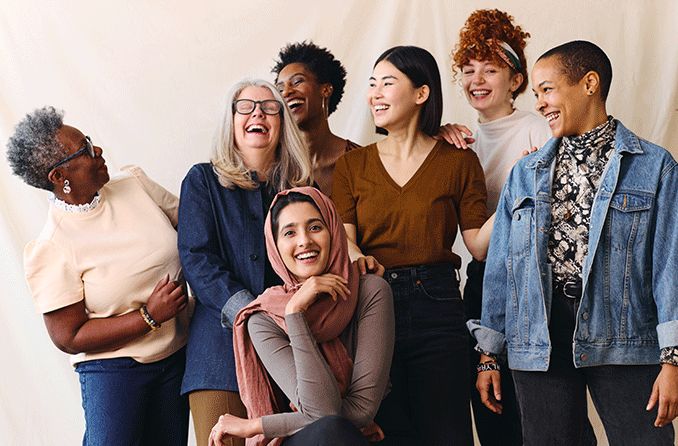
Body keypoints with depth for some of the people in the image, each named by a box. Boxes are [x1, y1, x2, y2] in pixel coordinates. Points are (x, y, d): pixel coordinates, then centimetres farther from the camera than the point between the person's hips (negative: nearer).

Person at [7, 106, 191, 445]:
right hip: (113, 369, -5)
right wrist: (150, 316, -19)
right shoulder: (48, 251, -17)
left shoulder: (134, 183, -2)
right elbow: (68, 338, -14)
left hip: (176, 355, 5)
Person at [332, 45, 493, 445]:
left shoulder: (459, 161, 3)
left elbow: (479, 244, -2)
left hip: (437, 306, -2)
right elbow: (343, 238, 0)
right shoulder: (352, 164, 10)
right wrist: (357, 259, -22)